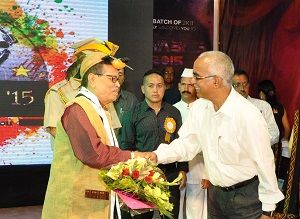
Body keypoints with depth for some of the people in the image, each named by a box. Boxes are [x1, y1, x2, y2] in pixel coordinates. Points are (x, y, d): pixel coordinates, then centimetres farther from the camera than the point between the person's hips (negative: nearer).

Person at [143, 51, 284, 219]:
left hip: (246, 197, -6)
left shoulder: (248, 116, -24)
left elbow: (265, 163, -17)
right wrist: (158, 155, -16)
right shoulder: (199, 108, -5)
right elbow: (186, 144, 1)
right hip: (215, 192, 6)